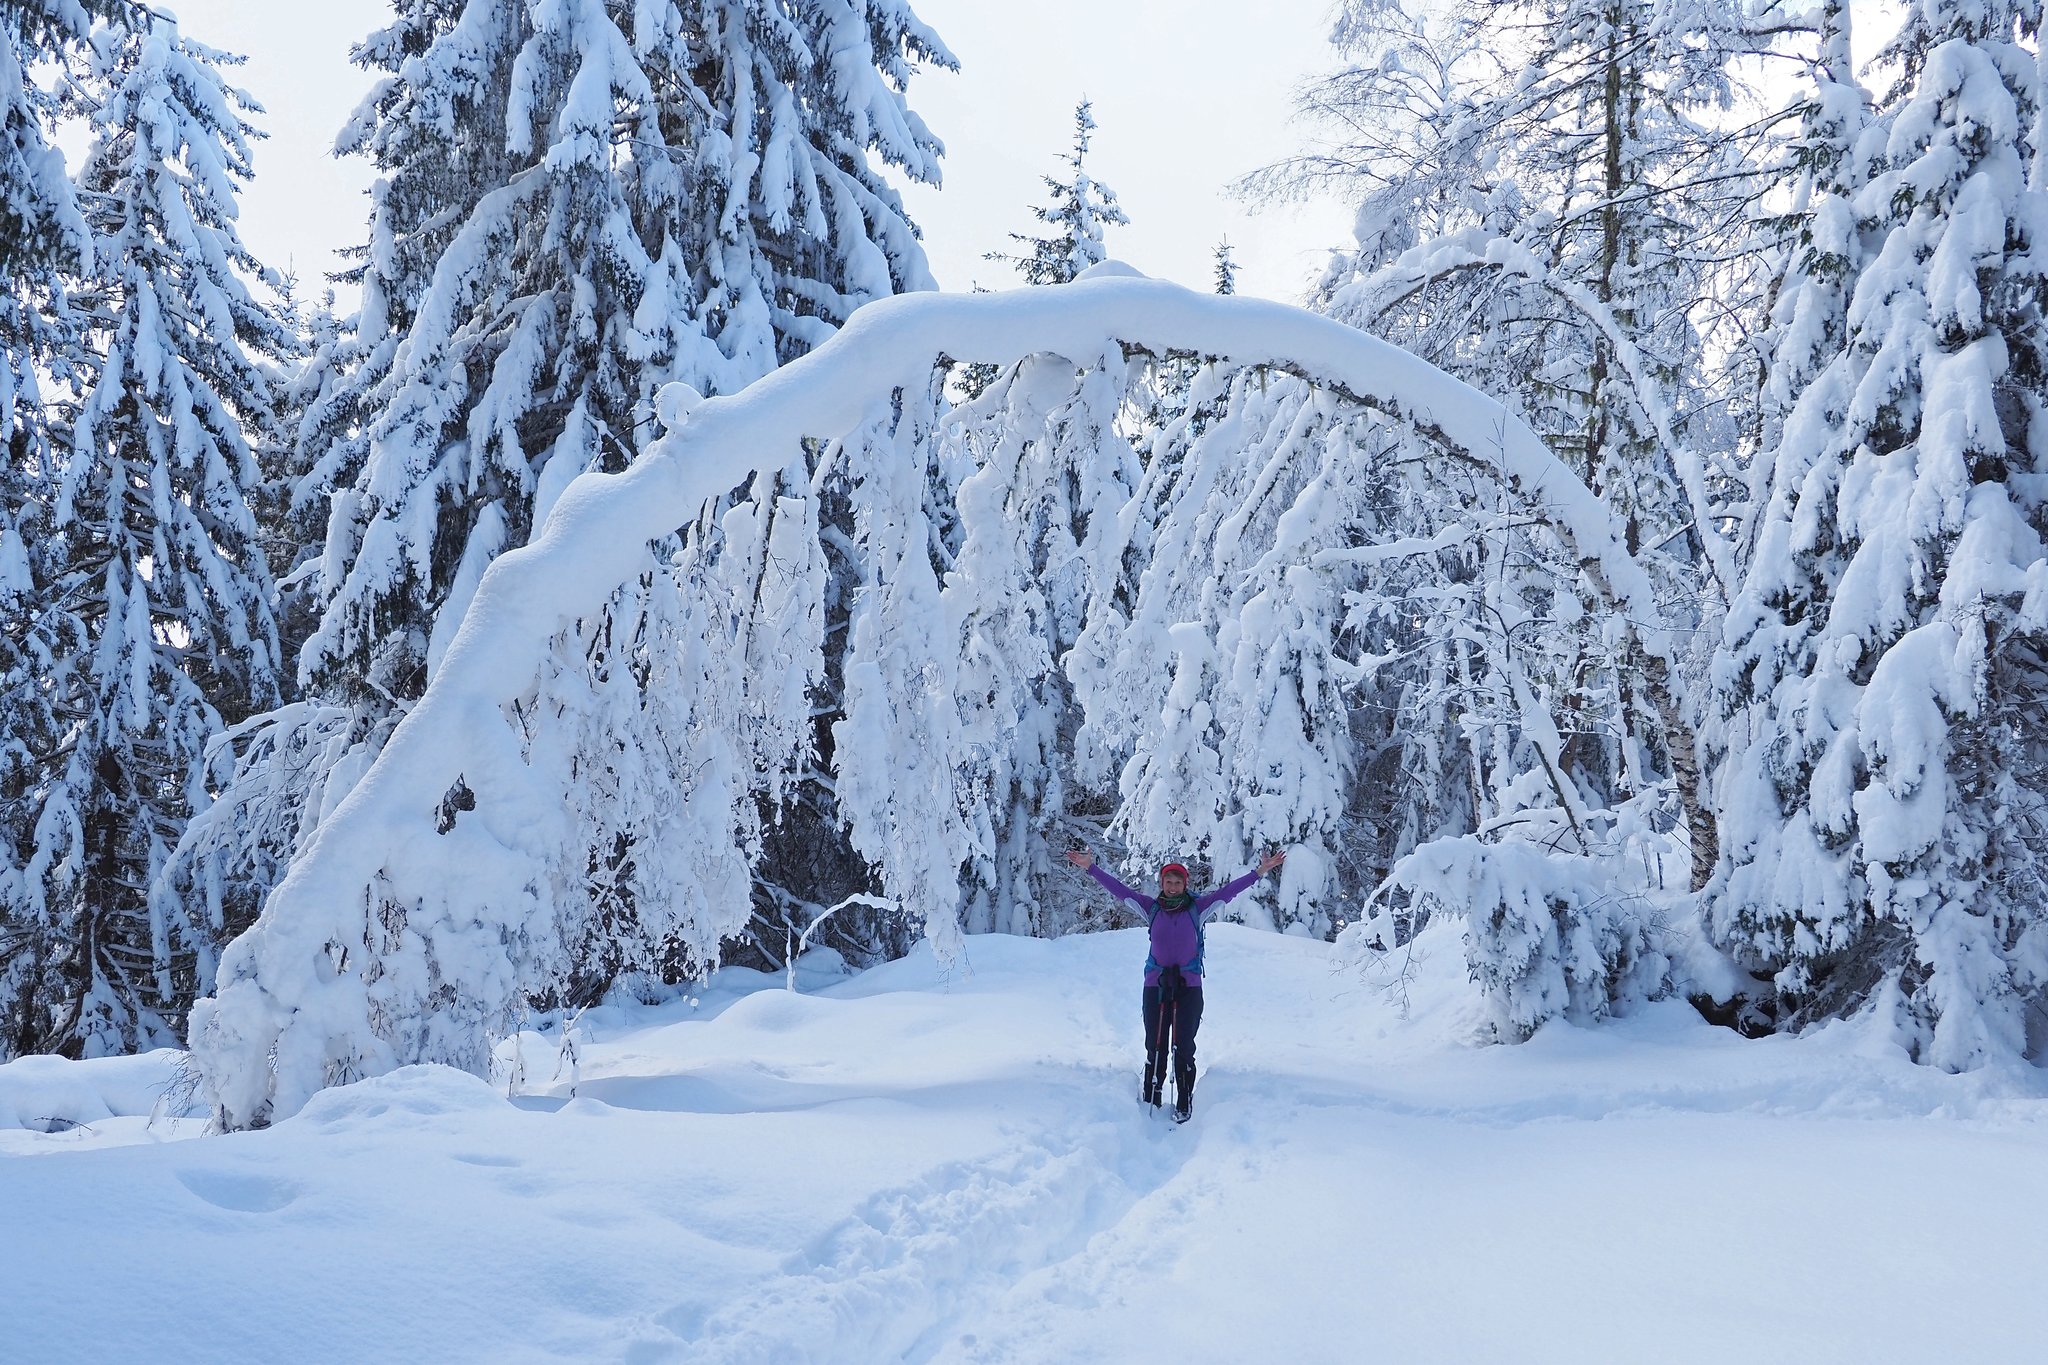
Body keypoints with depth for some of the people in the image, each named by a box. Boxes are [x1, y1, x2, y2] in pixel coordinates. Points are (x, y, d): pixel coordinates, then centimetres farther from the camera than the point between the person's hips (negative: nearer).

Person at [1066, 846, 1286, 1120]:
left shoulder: (1197, 908, 0)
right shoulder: (1152, 908, 3)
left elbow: (1228, 891, -5)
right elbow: (1119, 889, 1)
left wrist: (1259, 872, -12)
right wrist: (1091, 868, -4)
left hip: (1189, 987, -1)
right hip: (1155, 986, 1)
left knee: (1184, 1047, 2)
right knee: (1155, 1046, 6)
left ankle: (1184, 1103, 11)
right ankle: (1151, 1101, 14)